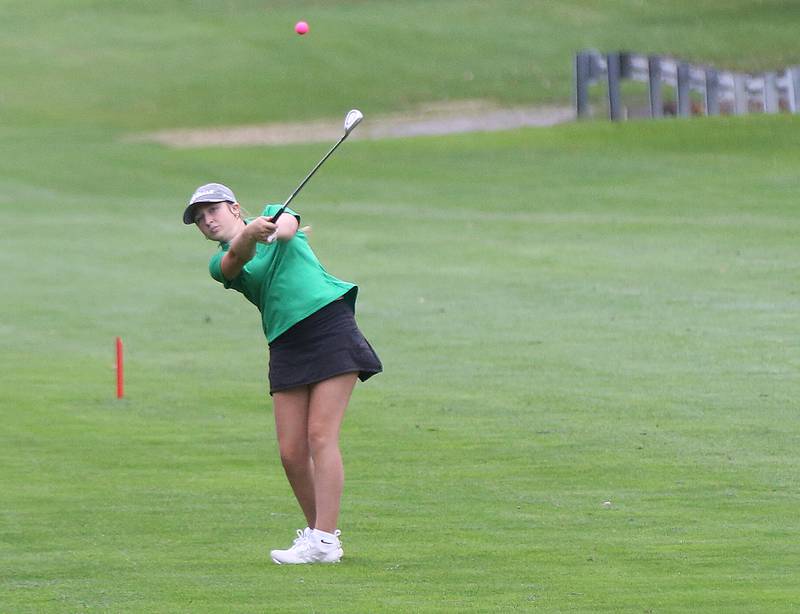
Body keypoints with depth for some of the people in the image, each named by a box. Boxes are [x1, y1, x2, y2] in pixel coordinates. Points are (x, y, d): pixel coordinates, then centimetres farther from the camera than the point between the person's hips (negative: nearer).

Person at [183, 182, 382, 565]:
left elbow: (288, 224, -12)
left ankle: (324, 540, -15)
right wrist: (249, 234, -36)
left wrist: (276, 229, -37)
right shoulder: (221, 263, 11)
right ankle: (316, 528, 14)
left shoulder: (271, 214, 12)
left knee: (320, 435, -13)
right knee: (292, 451, -4)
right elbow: (237, 258, -13)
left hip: (330, 324, -3)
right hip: (285, 345, 4)